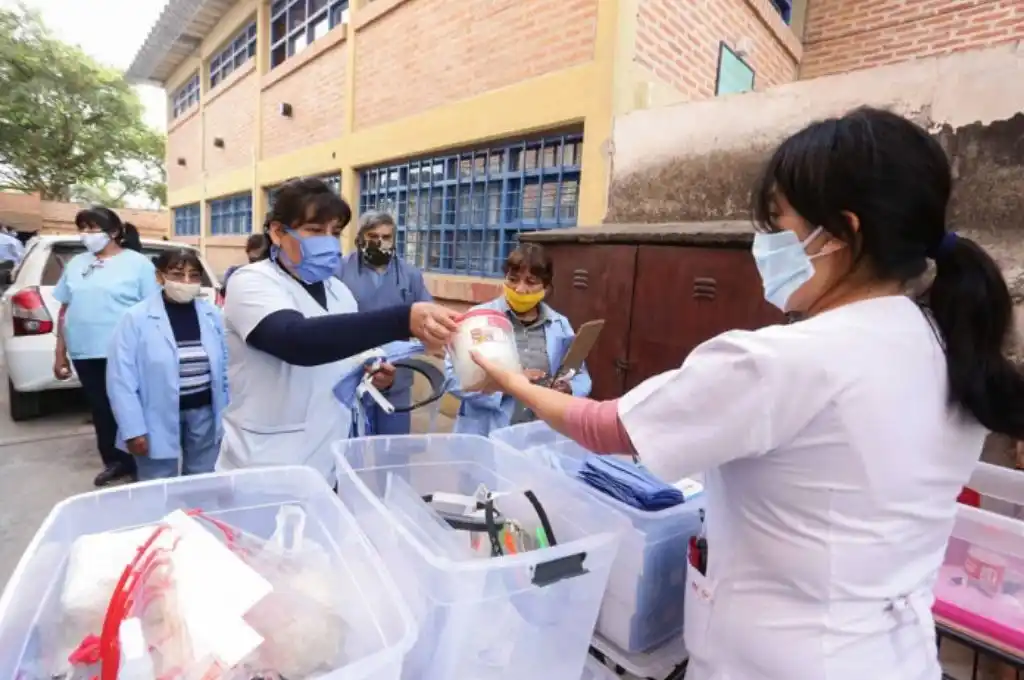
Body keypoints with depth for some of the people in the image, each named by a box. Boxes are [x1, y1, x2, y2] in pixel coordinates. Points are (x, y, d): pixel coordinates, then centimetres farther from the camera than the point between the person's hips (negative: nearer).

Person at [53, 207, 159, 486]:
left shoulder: (137, 263, -3)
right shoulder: (76, 264, 12)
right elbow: (64, 311, 16)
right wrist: (60, 353, 13)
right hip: (85, 354, 5)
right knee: (101, 411, 13)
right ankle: (114, 462, 28)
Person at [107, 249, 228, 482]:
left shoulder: (212, 314, 0)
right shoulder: (136, 318, -10)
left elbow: (225, 368, 5)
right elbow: (122, 379, -10)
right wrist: (134, 429, -12)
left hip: (204, 413, 3)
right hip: (159, 419, -3)